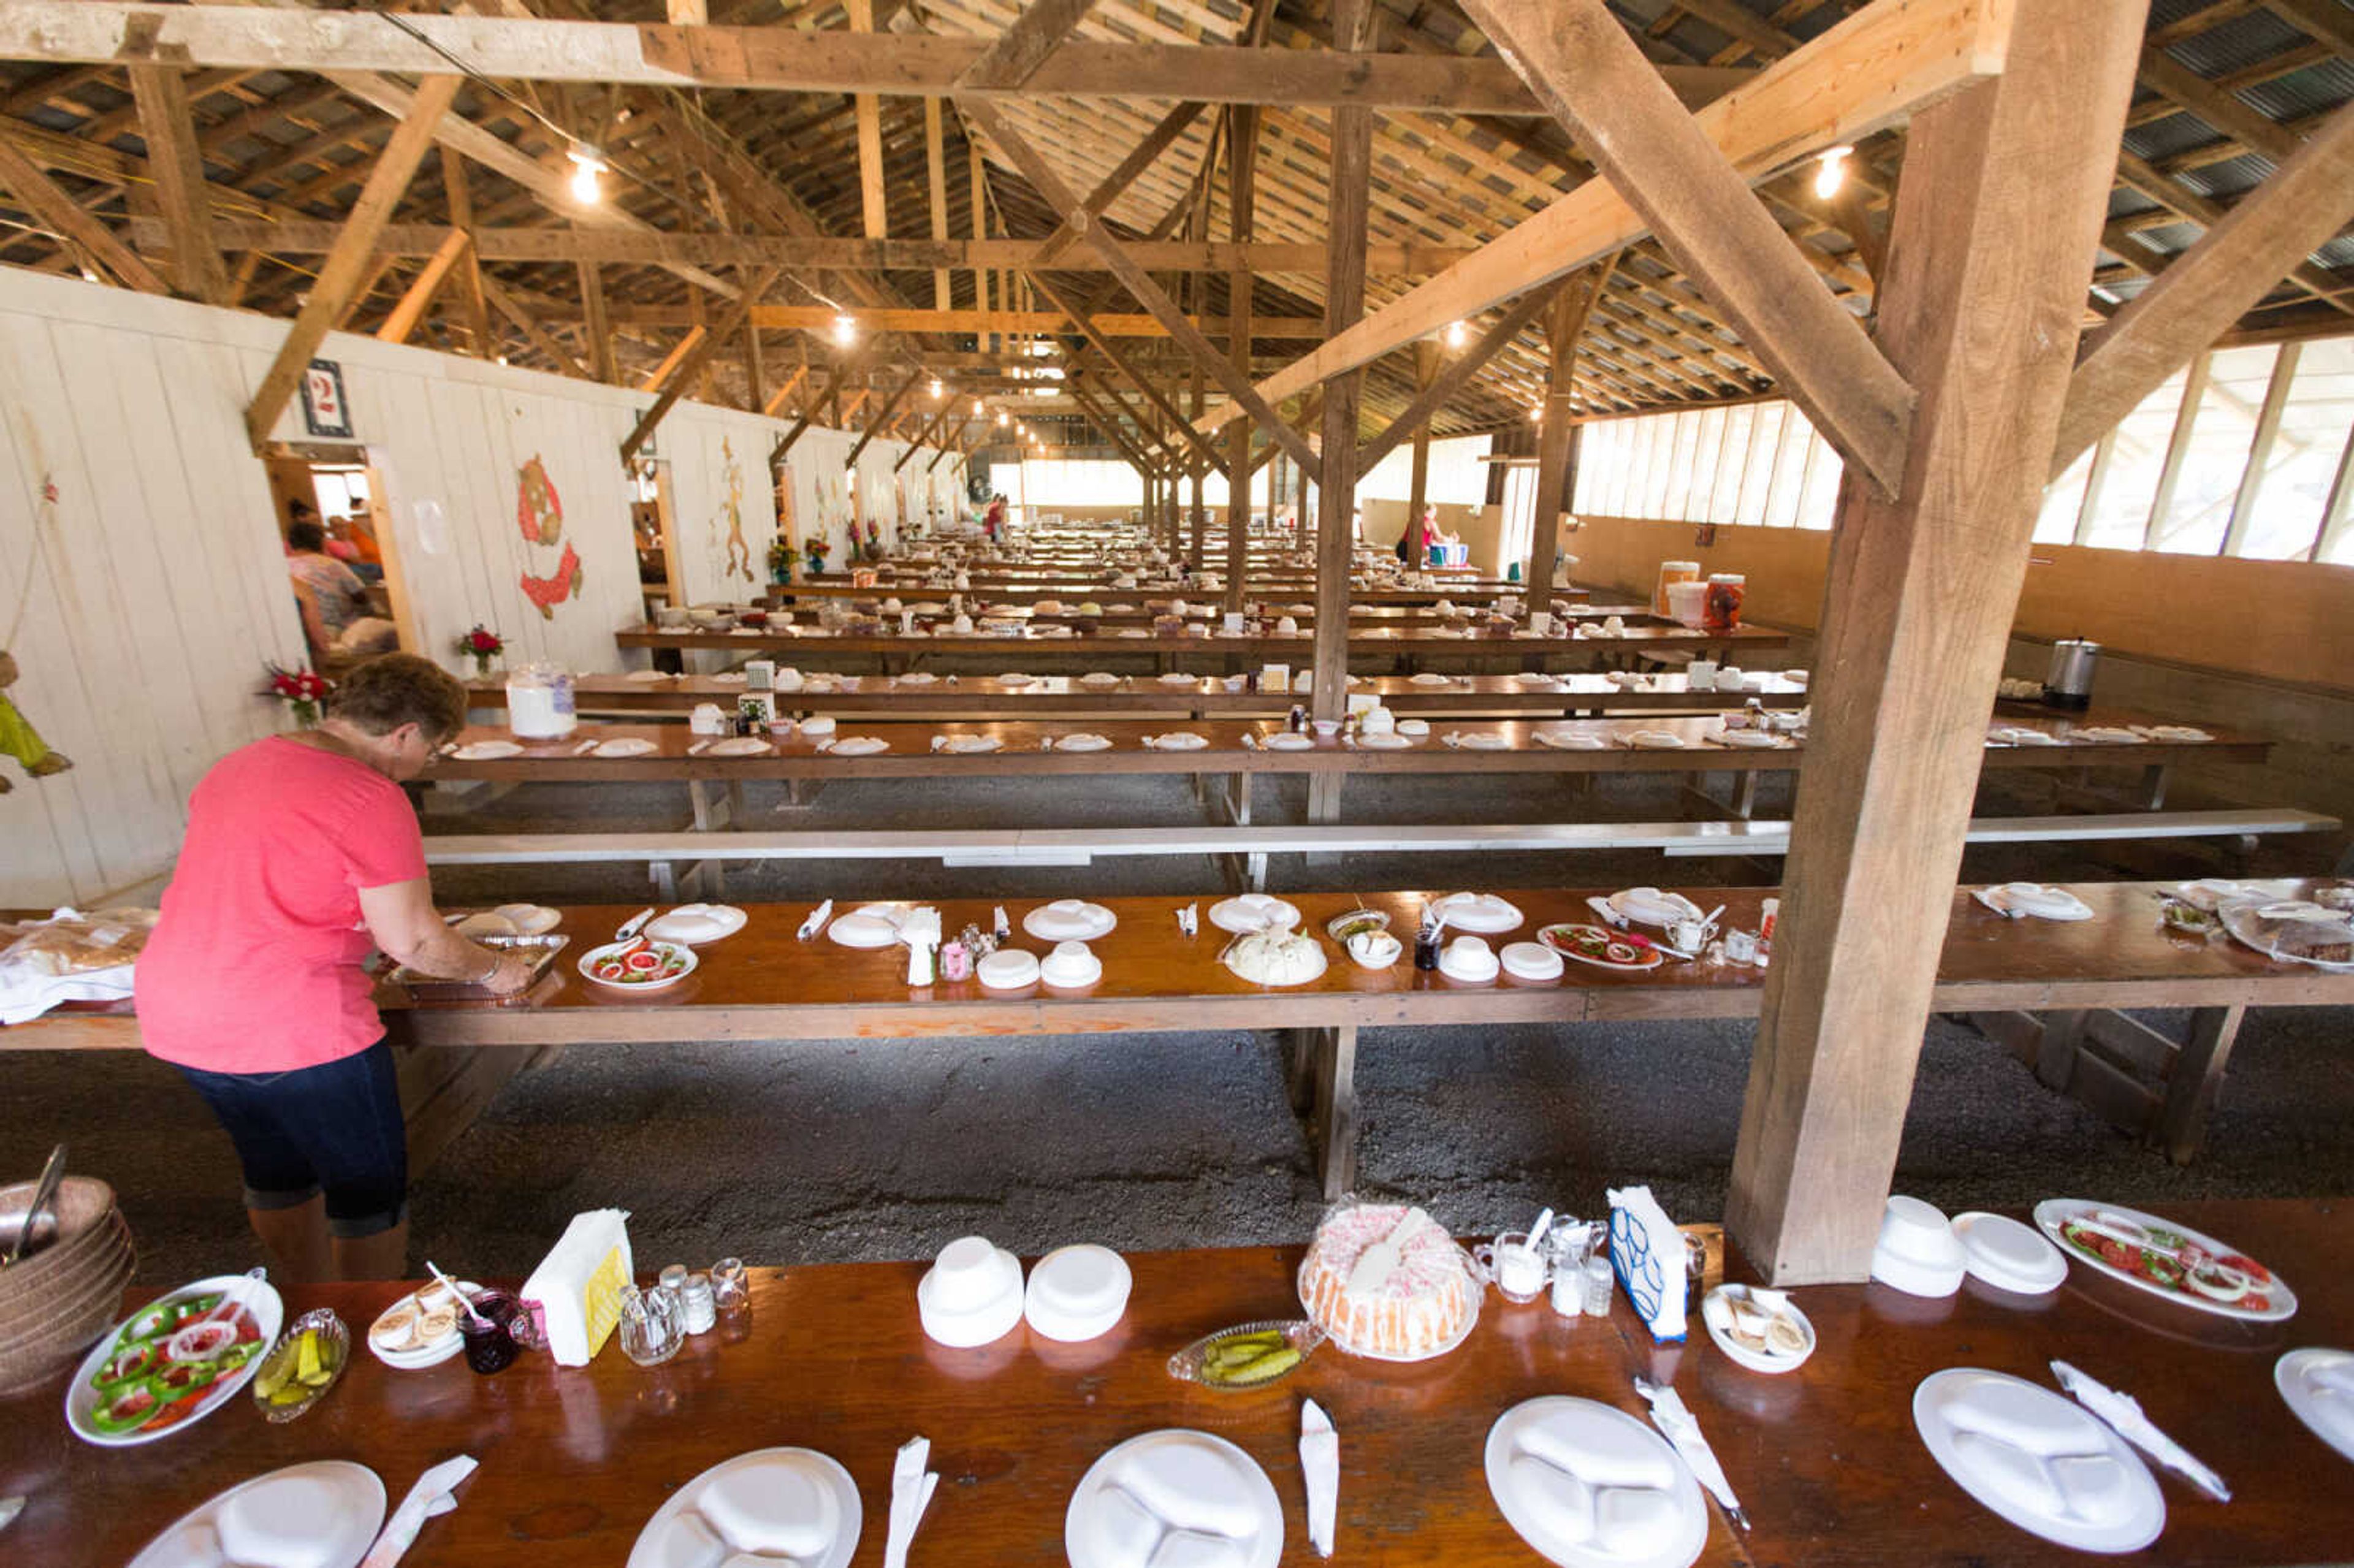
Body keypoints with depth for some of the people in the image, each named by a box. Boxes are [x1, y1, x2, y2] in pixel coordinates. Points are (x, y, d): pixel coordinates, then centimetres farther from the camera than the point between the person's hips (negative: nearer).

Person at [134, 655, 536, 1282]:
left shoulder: (238, 765, 8)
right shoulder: (372, 800, -18)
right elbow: (412, 942, -17)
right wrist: (492, 971, -1)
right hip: (295, 1027, -9)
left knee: (277, 1172, 26)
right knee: (371, 1189, 10)